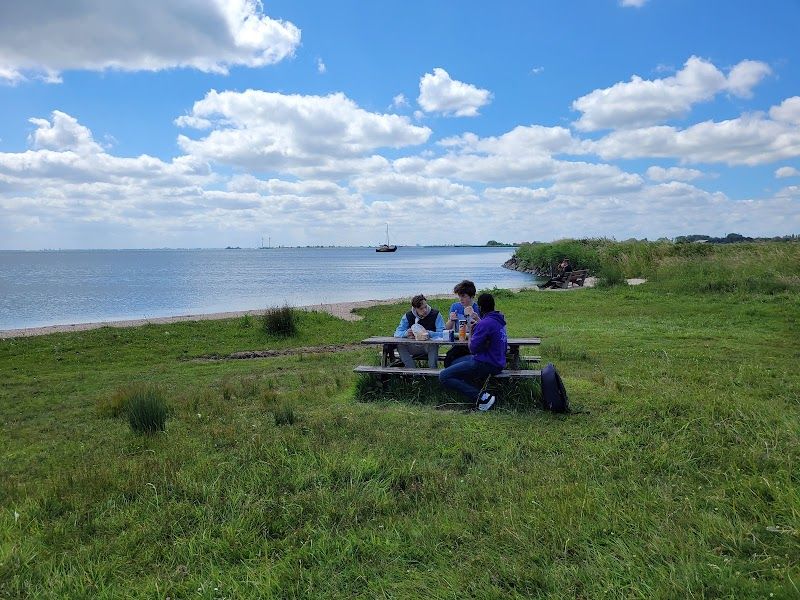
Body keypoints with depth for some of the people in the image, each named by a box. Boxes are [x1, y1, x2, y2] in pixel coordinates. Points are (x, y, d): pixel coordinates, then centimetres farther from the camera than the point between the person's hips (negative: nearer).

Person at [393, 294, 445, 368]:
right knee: (400, 345, -24)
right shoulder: (408, 316, 2)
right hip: (414, 347, 3)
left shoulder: (435, 314, -6)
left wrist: (428, 333, -30)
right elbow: (397, 333, -1)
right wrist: (406, 333, -25)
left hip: (429, 346, -3)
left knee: (433, 345, -36)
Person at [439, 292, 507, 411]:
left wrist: (471, 332, -2)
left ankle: (482, 397, -16)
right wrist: (478, 322, 16)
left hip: (486, 364, -11)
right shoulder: (499, 319, 9)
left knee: (443, 376, -12)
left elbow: (473, 349, -18)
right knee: (455, 363, 28)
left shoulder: (485, 323, -20)